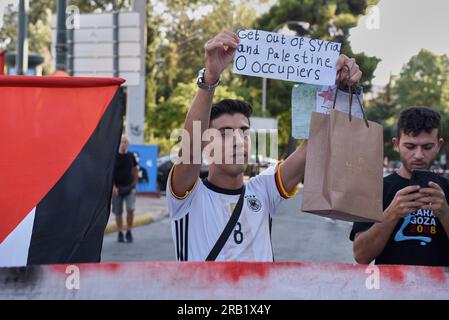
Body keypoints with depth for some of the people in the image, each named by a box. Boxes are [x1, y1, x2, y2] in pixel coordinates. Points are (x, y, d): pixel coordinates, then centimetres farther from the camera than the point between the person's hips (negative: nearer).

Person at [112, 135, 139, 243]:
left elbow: (135, 171, 14)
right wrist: (113, 186, -12)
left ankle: (129, 232, 2)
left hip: (130, 187, 1)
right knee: (118, 212, 5)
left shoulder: (131, 156, 5)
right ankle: (120, 233, 21)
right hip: (117, 188, -1)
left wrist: (135, 184, 9)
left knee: (131, 209, -14)